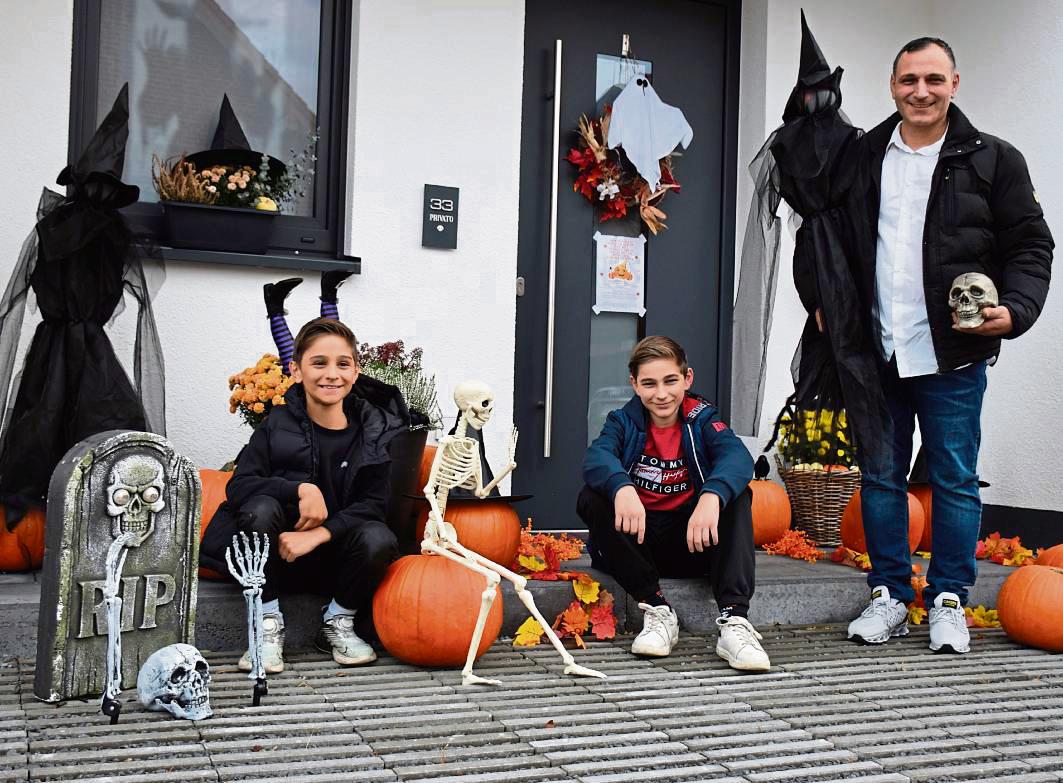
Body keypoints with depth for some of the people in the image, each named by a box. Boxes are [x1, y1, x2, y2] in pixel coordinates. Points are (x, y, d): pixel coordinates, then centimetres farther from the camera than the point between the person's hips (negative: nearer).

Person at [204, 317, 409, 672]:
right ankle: (268, 625, -14)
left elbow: (374, 503, -13)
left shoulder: (373, 430, -6)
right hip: (278, 554, 0)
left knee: (379, 539, -29)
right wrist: (300, 489, -29)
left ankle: (338, 623, 0)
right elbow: (237, 487, -15)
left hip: (336, 556, 1)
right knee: (261, 508, -30)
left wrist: (318, 534, -27)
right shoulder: (279, 424, -7)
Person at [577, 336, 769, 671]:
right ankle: (657, 610, -23)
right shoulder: (623, 422, 0)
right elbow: (596, 458, -24)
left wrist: (711, 495, -46)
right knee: (590, 498, -24)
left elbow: (737, 457, -24)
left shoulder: (701, 419, -1)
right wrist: (622, 488, -47)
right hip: (637, 544, 0)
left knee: (735, 495, -23)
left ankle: (734, 620, -33)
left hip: (692, 543, 0)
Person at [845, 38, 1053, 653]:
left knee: (955, 480, 3)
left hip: (952, 355, -3)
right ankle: (890, 596, 21)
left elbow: (1030, 246, 1)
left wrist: (1015, 311, -15)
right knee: (881, 477, 9)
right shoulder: (864, 158, 10)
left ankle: (949, 601, 17)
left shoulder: (992, 160, 1)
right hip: (877, 353, 3)